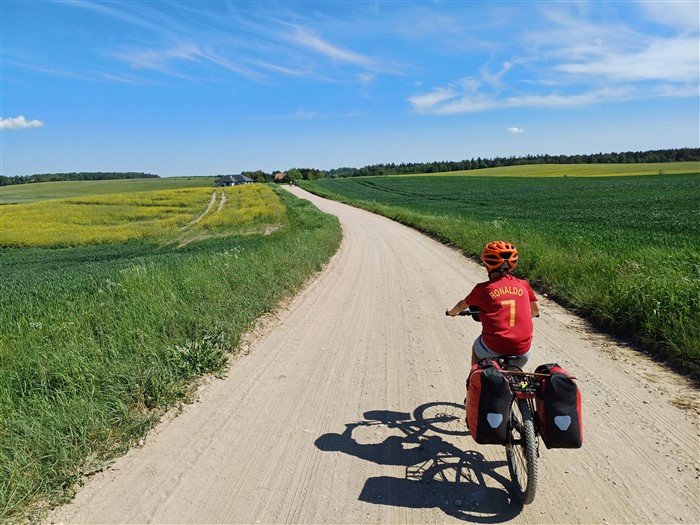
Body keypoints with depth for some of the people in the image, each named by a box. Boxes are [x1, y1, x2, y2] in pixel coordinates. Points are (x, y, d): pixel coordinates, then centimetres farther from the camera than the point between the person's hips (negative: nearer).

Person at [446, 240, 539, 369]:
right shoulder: (523, 285, 3)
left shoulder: (483, 288, -3)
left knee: (476, 350, 32)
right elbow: (535, 311, 16)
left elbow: (463, 305, 15)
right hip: (523, 352, 3)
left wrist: (451, 312, 37)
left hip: (493, 349, -2)